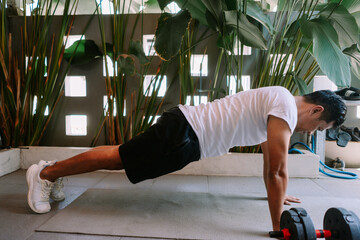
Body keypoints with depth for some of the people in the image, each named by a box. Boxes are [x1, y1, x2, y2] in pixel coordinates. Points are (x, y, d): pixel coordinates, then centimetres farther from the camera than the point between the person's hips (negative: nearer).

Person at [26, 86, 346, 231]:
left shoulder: (279, 104, 16)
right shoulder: (287, 107, -15)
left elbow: (271, 164, 28)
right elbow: (277, 172, -18)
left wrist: (278, 195, 35)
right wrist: (278, 227, -9)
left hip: (186, 132, 9)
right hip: (183, 134, -9)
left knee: (119, 157, 16)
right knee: (116, 157, 1)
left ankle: (53, 171, 32)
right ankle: (46, 173, 19)